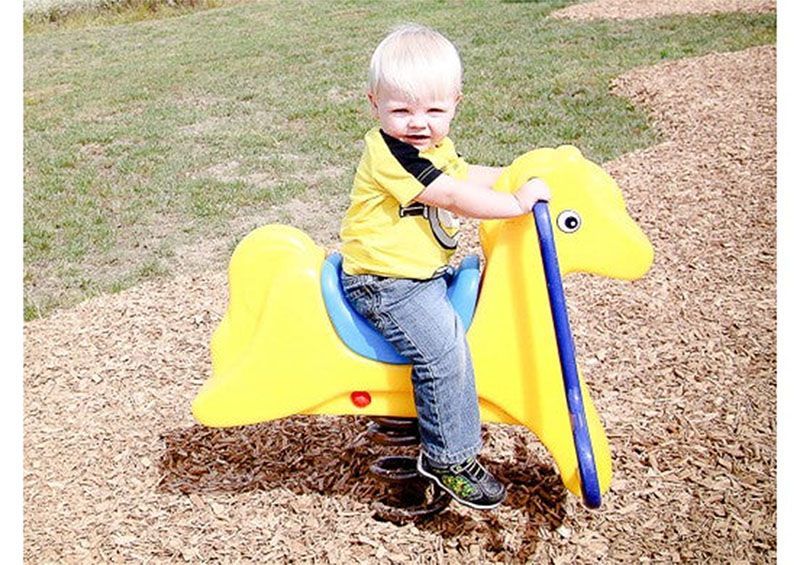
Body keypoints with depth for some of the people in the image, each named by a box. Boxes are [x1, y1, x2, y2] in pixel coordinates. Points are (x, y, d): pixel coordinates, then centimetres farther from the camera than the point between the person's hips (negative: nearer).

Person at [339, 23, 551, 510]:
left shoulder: (436, 146, 9)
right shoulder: (389, 151, -23)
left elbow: (466, 176, 25)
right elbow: (454, 198, -27)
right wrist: (518, 201, -23)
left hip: (428, 269, 10)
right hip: (387, 283, -10)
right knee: (444, 349, -22)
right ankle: (449, 458, -5)